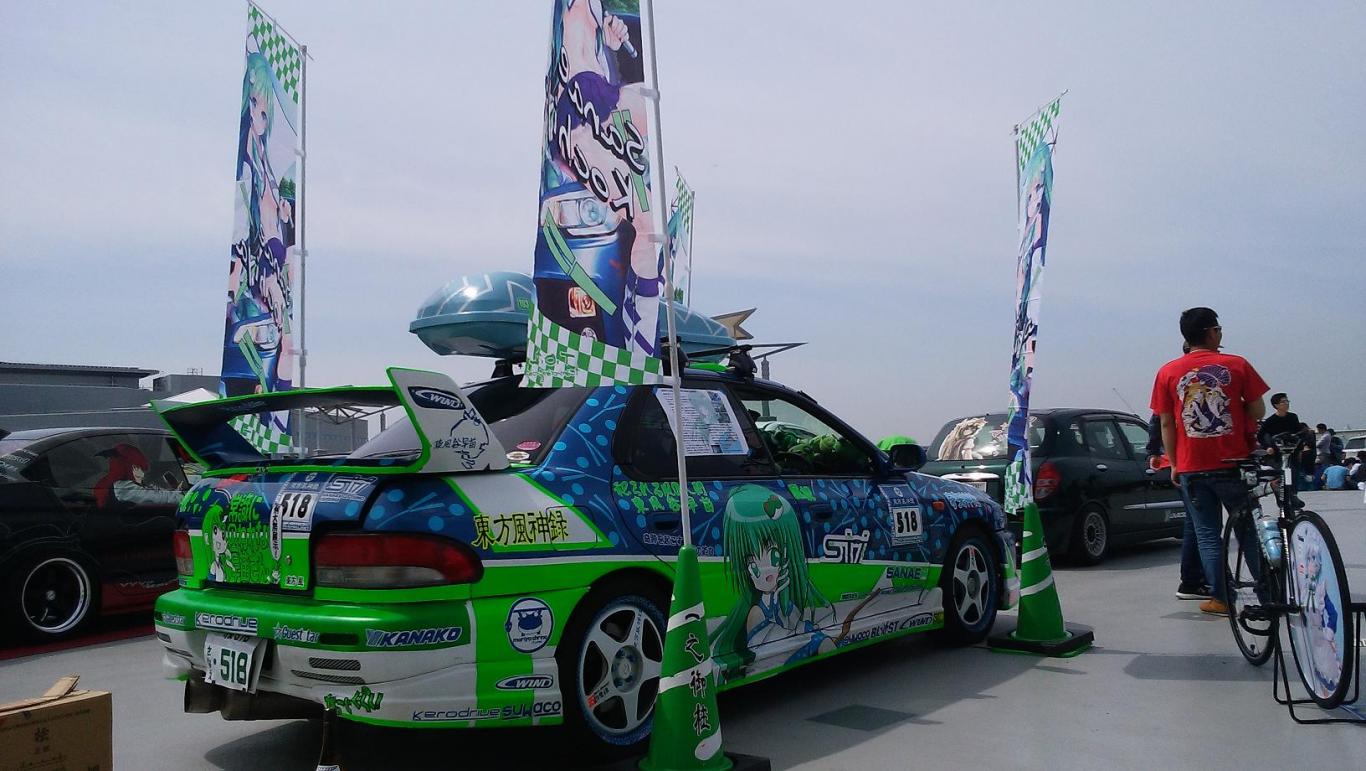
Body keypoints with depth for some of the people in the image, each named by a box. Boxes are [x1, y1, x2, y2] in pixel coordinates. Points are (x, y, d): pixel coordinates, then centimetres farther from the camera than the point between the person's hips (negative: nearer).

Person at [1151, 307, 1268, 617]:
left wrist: (1174, 463, 9)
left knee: (1207, 534, 8)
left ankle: (1220, 599, 8)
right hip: (1234, 463, 0)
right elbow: (1258, 411, 0)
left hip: (1191, 467, 0)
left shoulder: (1167, 372, 0)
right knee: (1248, 530, 13)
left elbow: (1166, 423, 1)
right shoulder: (1237, 365, -2)